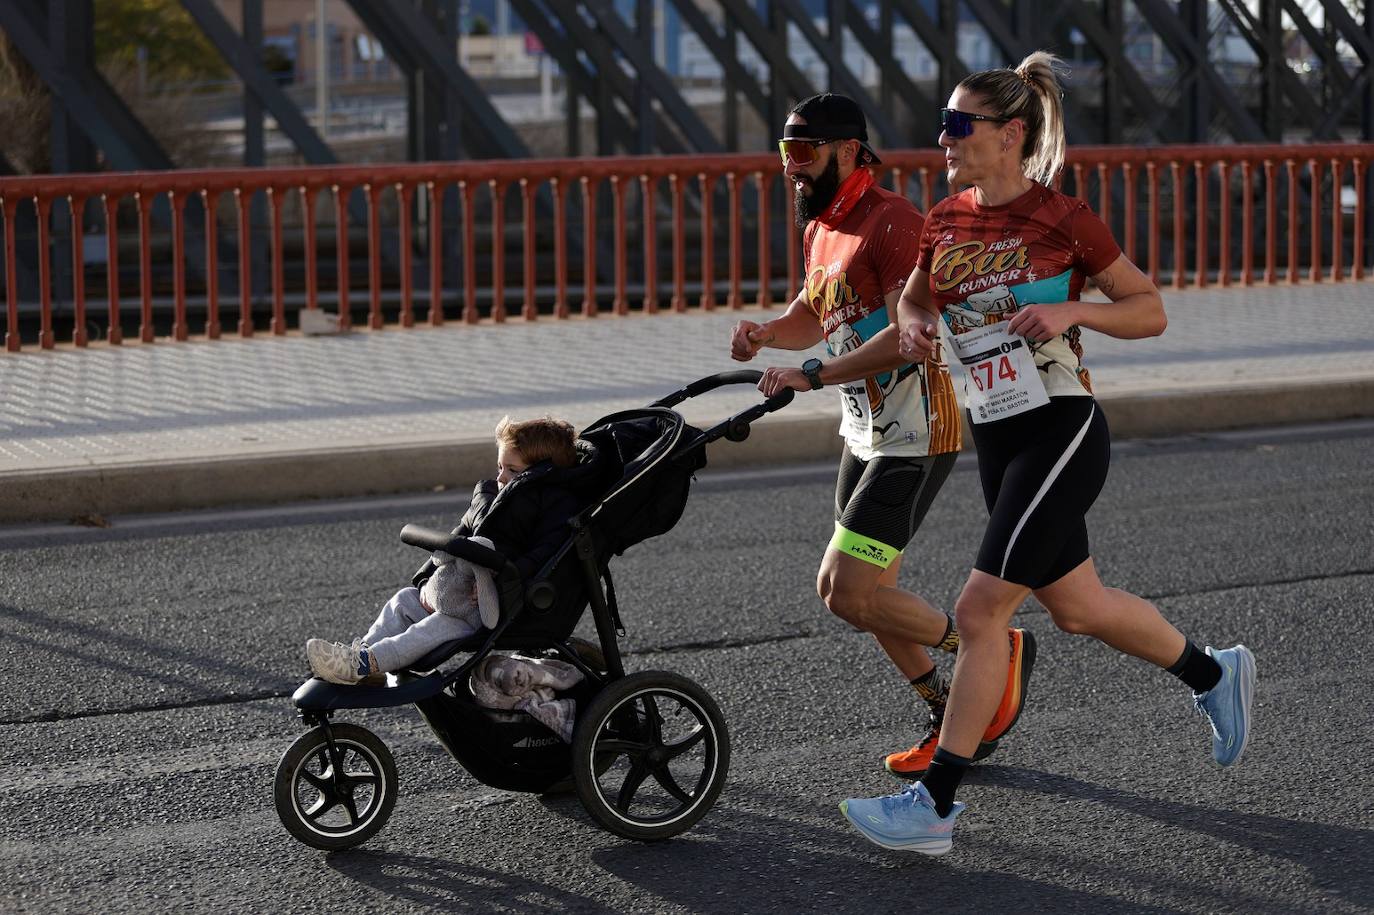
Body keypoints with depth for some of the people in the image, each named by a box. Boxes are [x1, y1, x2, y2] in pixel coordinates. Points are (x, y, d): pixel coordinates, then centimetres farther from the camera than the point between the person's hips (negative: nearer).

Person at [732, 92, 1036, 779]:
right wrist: (765, 333, 6)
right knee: (856, 590, 12)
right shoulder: (822, 228, 12)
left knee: (848, 591, -14)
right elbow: (813, 316, 28)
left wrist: (813, 375, -27)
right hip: (865, 432, 10)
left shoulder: (892, 222, -18)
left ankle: (998, 651, 3)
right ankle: (947, 715, 27)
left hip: (913, 437, -10)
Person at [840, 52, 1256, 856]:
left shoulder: (1061, 219, -12)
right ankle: (1214, 674, 42)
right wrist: (914, 325, -2)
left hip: (1061, 433, -7)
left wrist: (1073, 310, -22)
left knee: (981, 610, -11)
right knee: (1076, 606, 17)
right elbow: (913, 300, 21)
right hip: (998, 439, 7)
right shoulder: (946, 221, 5)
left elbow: (1150, 310, -5)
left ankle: (935, 806, -7)